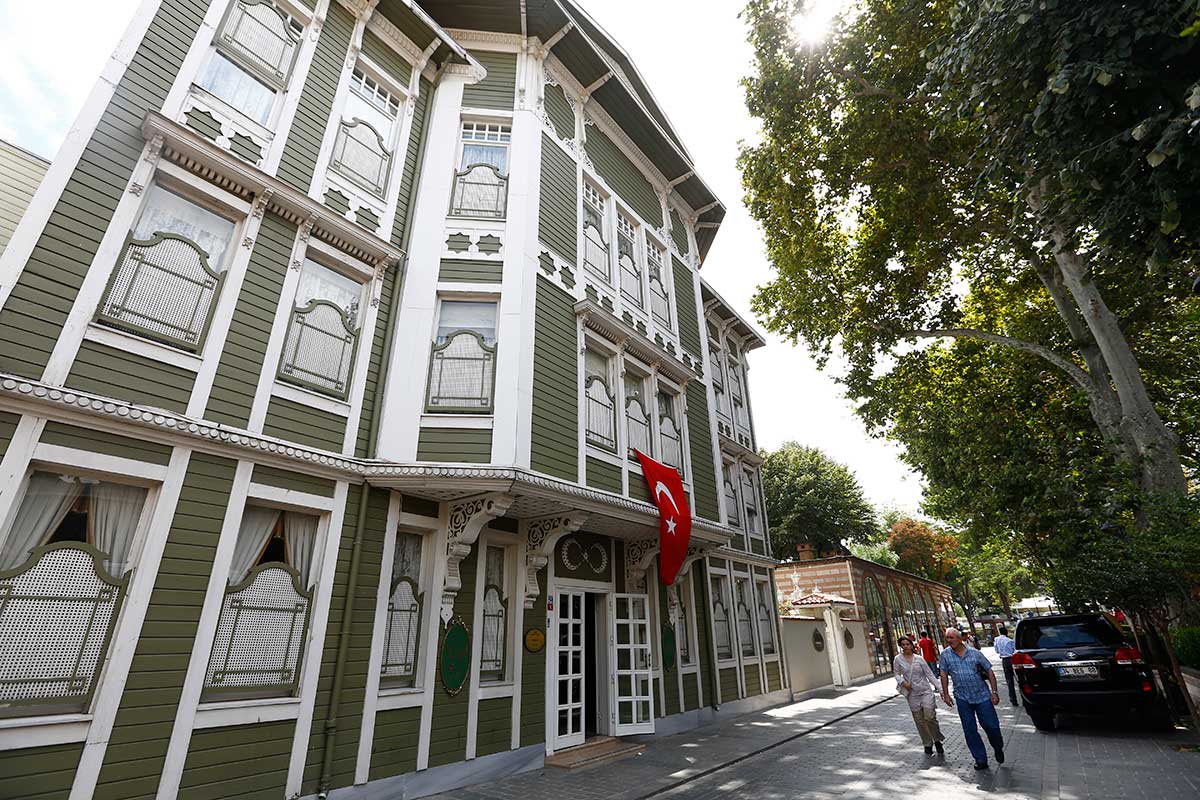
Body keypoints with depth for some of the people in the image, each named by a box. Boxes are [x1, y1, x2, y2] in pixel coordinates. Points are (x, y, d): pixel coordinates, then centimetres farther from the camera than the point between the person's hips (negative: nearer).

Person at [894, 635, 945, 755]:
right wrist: (903, 682, -15)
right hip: (912, 694, 1)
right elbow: (897, 674, 3)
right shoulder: (898, 659, -3)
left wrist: (940, 689, -4)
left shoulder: (919, 659, -2)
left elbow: (930, 674, 1)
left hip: (926, 691, -1)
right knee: (919, 721, 7)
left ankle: (937, 740, 14)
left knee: (930, 717, -11)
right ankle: (927, 744, 25)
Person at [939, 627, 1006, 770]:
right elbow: (944, 675, 3)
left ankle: (998, 748, 35)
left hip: (982, 696, -1)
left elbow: (990, 672, 1)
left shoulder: (974, 653, -6)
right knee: (969, 731, 4)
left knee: (992, 726, 4)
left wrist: (994, 692, -4)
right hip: (962, 698, 1)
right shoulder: (945, 654, -4)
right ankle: (981, 760, 17)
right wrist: (946, 694, 1)